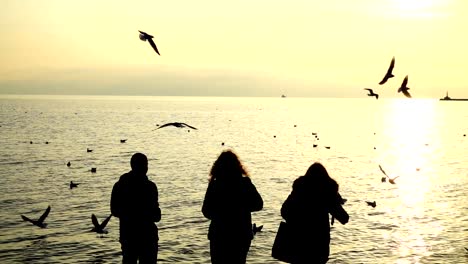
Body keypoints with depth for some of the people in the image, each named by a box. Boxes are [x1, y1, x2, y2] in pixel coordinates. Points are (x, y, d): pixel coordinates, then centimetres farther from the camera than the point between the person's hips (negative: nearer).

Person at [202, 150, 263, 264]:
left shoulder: (214, 185, -11)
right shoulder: (246, 183, -5)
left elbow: (206, 212, -8)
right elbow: (258, 205, -1)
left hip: (219, 234, -2)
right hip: (243, 234, 2)